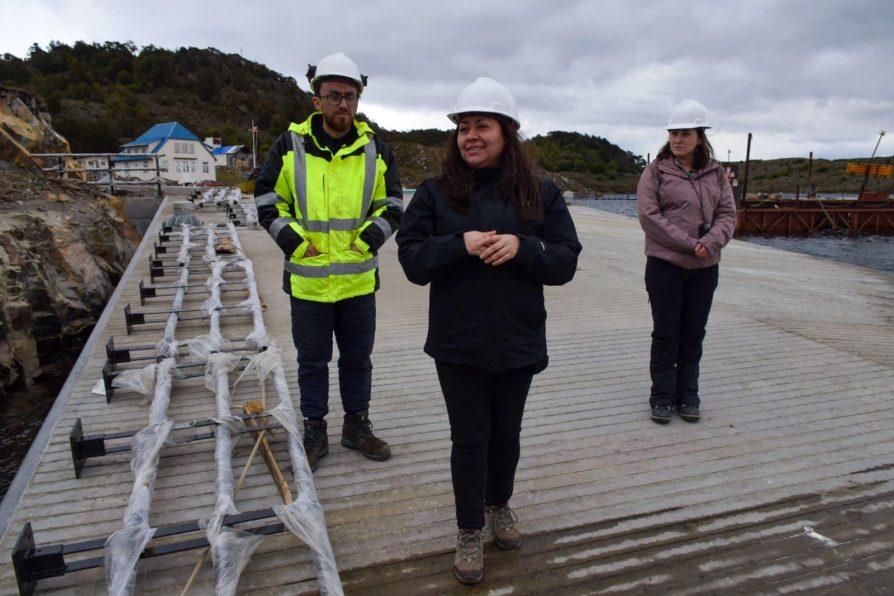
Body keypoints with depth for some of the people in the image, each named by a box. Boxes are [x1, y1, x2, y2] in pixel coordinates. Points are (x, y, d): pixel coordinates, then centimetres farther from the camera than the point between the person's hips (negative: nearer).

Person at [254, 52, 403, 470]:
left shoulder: (375, 149, 4)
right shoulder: (291, 145, -1)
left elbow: (392, 203, 10)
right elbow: (266, 198, 4)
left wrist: (372, 236, -5)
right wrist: (291, 238, -8)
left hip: (359, 278, 2)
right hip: (307, 276, -1)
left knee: (357, 357, 14)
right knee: (312, 360, 10)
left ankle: (357, 426, 32)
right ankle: (315, 432, 27)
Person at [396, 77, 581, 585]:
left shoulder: (541, 194, -1)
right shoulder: (436, 193, -3)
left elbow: (566, 261, -4)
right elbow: (412, 260, -7)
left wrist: (521, 246, -22)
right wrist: (460, 245, -23)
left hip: (518, 342, 2)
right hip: (458, 343, -1)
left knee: (506, 433, 18)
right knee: (469, 439, 8)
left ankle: (499, 505, 45)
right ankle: (470, 533, 28)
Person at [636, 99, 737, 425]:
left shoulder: (716, 173, 7)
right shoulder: (656, 171, -3)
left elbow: (727, 215, 3)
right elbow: (648, 215, -12)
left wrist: (710, 242, -17)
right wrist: (689, 244, -17)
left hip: (705, 267, 3)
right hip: (665, 265, -3)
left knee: (693, 334, 11)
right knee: (666, 334, 4)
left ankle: (688, 395, 24)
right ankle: (662, 396, 16)